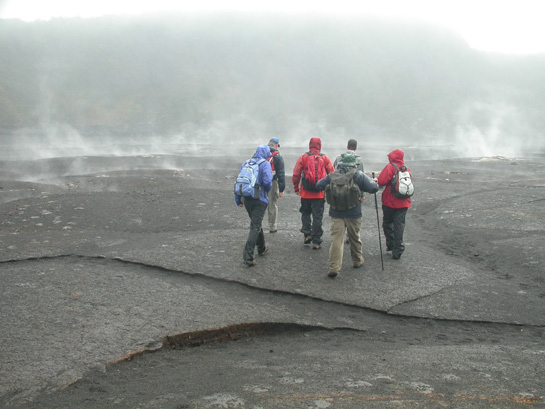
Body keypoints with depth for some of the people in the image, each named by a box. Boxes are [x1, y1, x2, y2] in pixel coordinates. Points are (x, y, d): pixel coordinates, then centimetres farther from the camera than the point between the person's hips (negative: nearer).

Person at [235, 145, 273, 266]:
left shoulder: (245, 163, 11)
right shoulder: (265, 164, -7)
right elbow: (267, 182, -20)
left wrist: (238, 200, 16)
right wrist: (267, 189, 3)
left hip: (246, 199, 6)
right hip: (259, 199, -6)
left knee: (256, 223, 24)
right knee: (255, 227, -5)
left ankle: (262, 248, 40)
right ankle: (248, 256, -13)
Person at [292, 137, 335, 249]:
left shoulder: (303, 157, -2)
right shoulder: (325, 158, 0)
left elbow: (296, 175, -2)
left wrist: (296, 188, 11)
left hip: (305, 193, 0)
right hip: (320, 194, 0)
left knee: (305, 213, 20)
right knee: (317, 217, 4)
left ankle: (307, 234, 8)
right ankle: (316, 241, 5)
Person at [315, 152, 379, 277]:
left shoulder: (333, 175, -1)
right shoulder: (359, 176, -6)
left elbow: (319, 186, 1)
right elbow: (374, 188, -9)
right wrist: (374, 181, 13)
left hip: (336, 213, 1)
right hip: (353, 213, 0)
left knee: (336, 239, -2)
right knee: (355, 238, 18)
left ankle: (334, 267, -10)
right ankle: (357, 261, 37)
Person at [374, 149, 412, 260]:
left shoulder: (390, 167, -10)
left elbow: (381, 181, -21)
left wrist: (376, 180, -1)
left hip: (390, 202, -4)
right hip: (403, 203, 4)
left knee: (387, 223, 15)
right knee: (399, 226, 5)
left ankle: (390, 244, 14)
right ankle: (398, 251, 5)